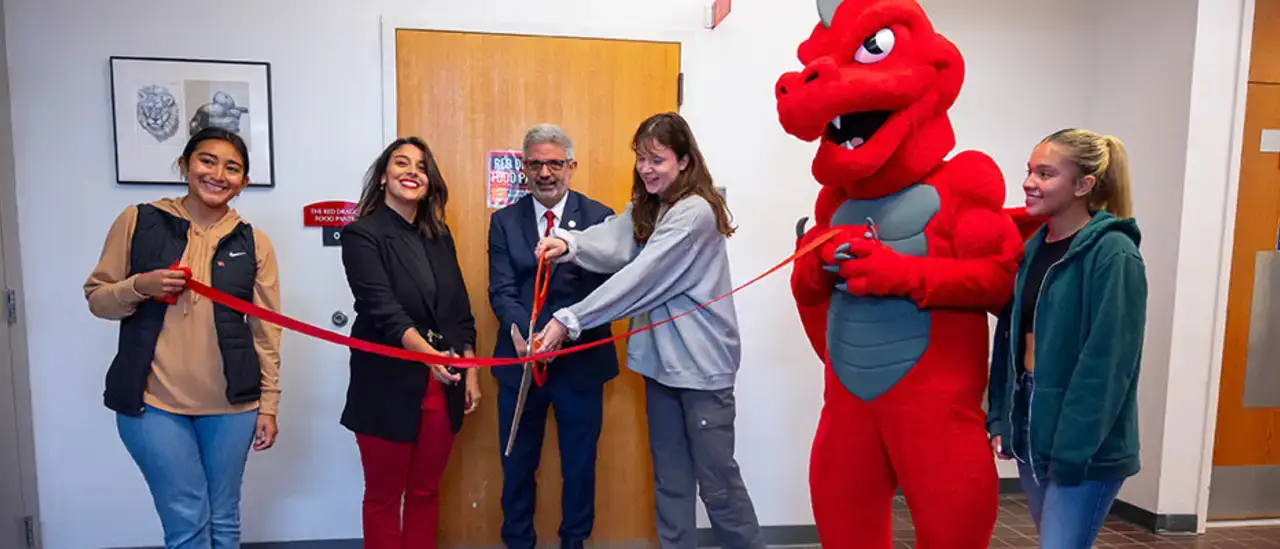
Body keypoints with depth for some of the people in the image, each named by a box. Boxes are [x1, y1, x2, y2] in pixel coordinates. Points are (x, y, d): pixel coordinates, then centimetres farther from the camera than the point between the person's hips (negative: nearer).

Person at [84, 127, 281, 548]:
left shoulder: (254, 243, 2)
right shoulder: (138, 221, 0)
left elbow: (266, 333, 3)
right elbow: (96, 298, 5)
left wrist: (268, 403, 1)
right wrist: (140, 286, -16)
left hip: (231, 404, 1)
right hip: (151, 402, -1)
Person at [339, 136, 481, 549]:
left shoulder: (439, 236, 9)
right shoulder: (362, 234, -8)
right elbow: (383, 310, -21)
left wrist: (471, 373, 7)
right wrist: (428, 353, -36)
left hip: (442, 386, 5)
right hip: (389, 387, -4)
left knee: (426, 493, 15)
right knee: (384, 496, 11)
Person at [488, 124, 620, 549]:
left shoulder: (600, 217, -2)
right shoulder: (504, 221, 3)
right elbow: (501, 291, -5)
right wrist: (522, 331, -25)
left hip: (581, 360, -1)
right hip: (520, 359, 1)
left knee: (580, 463, 14)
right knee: (517, 463, 15)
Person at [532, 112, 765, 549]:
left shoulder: (695, 212, -18)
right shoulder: (645, 209, 10)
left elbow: (639, 278, -25)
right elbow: (612, 243, -9)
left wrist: (570, 320, -25)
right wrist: (569, 244, -29)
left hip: (700, 364, -8)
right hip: (661, 359, 8)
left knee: (717, 481, 4)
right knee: (670, 477, 17)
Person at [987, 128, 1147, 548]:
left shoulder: (1113, 256, -14)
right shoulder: (1033, 248, 7)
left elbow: (1107, 365, -18)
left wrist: (1072, 450, -19)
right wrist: (1000, 418, 7)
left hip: (1085, 450, -7)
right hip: (1030, 432, 7)